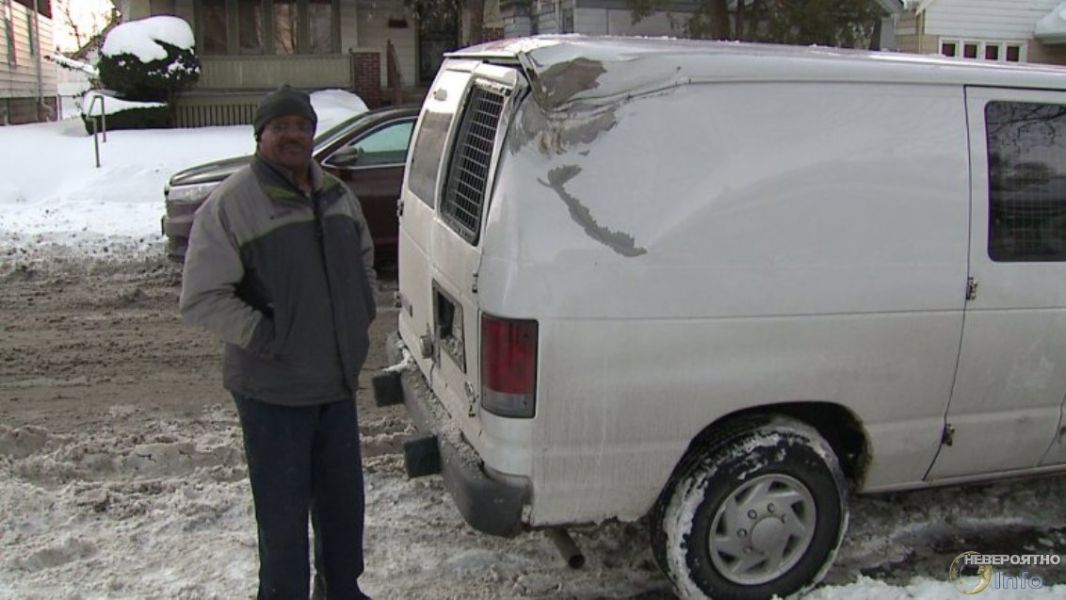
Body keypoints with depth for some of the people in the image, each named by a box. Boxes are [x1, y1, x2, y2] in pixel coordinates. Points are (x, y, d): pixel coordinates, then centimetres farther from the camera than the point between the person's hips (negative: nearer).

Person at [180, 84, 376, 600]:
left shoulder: (335, 194, 8)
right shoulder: (231, 204, -14)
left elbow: (364, 260, 25)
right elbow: (200, 300, -15)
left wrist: (364, 311, 11)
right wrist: (265, 337, -18)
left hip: (338, 381, 7)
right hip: (273, 392, -7)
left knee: (343, 499, 20)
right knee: (283, 510, 4)